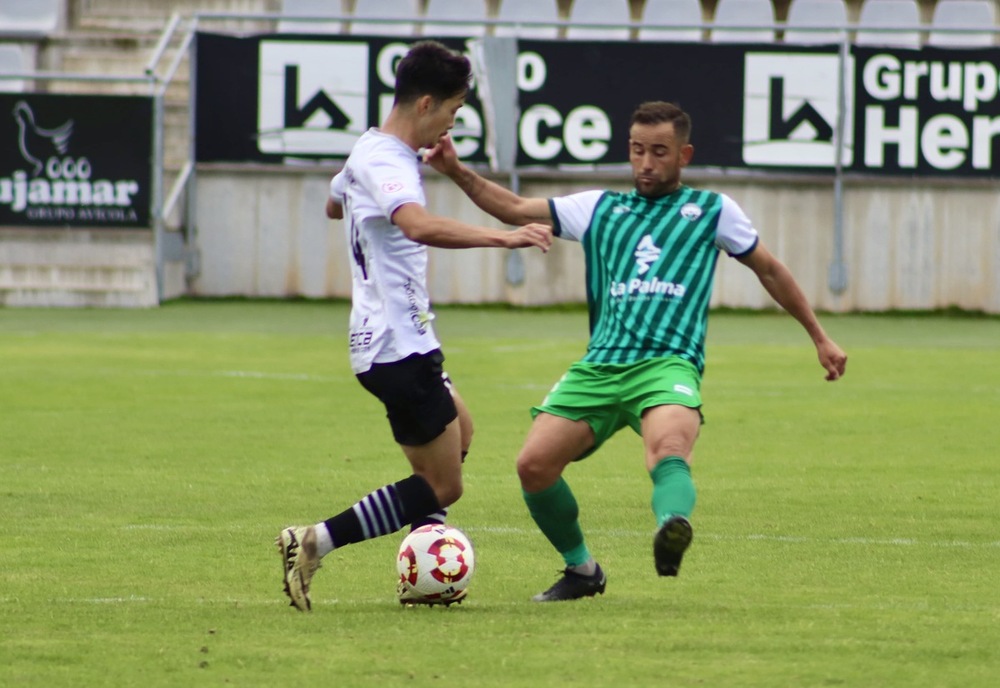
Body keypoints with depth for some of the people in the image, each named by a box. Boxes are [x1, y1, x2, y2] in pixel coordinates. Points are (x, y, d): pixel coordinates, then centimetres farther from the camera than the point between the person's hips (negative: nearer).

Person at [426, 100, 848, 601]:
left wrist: (820, 338, 31)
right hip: (599, 366, 4)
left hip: (668, 364, -4)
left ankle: (672, 528, -66)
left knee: (670, 445, -37)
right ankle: (581, 570, 9)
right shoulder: (600, 209, 24)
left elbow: (769, 270, 28)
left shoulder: (711, 210, 19)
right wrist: (459, 174, 7)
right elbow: (515, 209, 22)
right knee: (534, 464, -13)